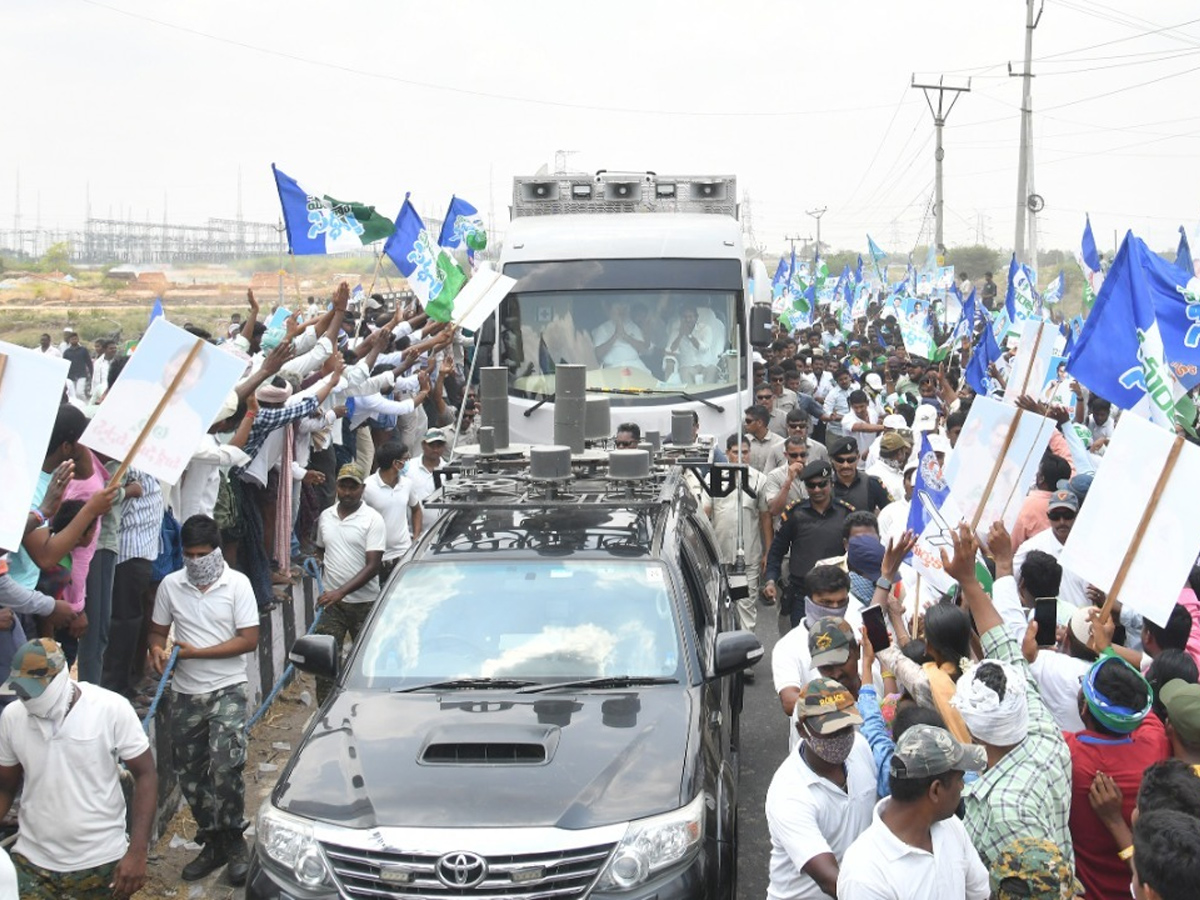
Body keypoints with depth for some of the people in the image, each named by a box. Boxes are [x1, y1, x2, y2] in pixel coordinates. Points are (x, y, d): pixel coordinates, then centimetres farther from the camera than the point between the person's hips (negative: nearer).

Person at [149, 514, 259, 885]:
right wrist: (157, 649, -11)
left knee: (224, 767, -16)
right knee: (190, 774, 9)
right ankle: (213, 842, 24)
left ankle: (234, 843, 0)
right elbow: (158, 631, 13)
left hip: (227, 689, -4)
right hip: (185, 693, 4)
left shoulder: (237, 584, -7)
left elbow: (249, 640, -11)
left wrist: (195, 652, -15)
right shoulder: (171, 585, 3)